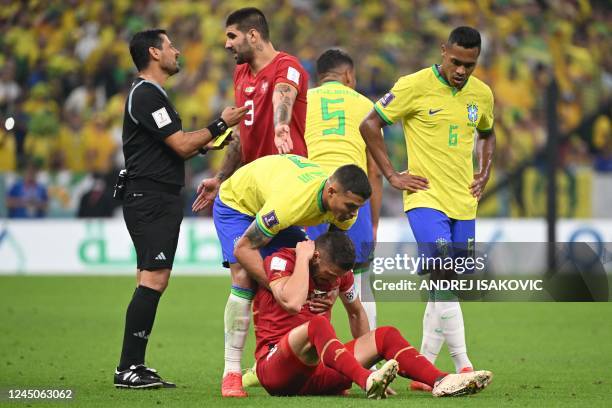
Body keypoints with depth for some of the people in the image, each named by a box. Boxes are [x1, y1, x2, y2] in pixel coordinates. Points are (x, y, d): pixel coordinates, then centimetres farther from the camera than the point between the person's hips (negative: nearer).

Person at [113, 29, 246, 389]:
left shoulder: (152, 95, 21)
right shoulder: (146, 95, -13)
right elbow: (182, 146, -15)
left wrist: (206, 143, 14)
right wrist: (220, 124, -6)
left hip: (160, 201, 11)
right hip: (151, 200, -11)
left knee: (152, 284, 9)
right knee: (153, 281, -14)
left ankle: (135, 367, 10)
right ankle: (128, 369, -15)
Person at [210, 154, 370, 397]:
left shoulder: (344, 210, -22)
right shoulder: (290, 203, -45)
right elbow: (243, 248, -37)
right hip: (236, 202, -7)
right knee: (244, 279, -24)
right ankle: (231, 374, -23)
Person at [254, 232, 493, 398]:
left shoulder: (339, 272, 10)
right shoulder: (280, 261, -11)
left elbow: (357, 312, 25)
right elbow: (293, 303, -31)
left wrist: (365, 356, 22)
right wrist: (302, 258, -20)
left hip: (321, 373, 7)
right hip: (275, 368, -7)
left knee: (386, 335, -8)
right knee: (318, 324, -37)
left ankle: (441, 381, -29)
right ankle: (367, 382, -59)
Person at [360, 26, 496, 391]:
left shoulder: (482, 94, 8)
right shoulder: (414, 86, -8)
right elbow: (370, 125, -3)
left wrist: (484, 174, 13)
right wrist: (392, 175, -6)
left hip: (464, 203, 6)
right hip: (426, 197, -6)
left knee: (444, 289, 7)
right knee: (444, 278, -22)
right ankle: (463, 366, -22)